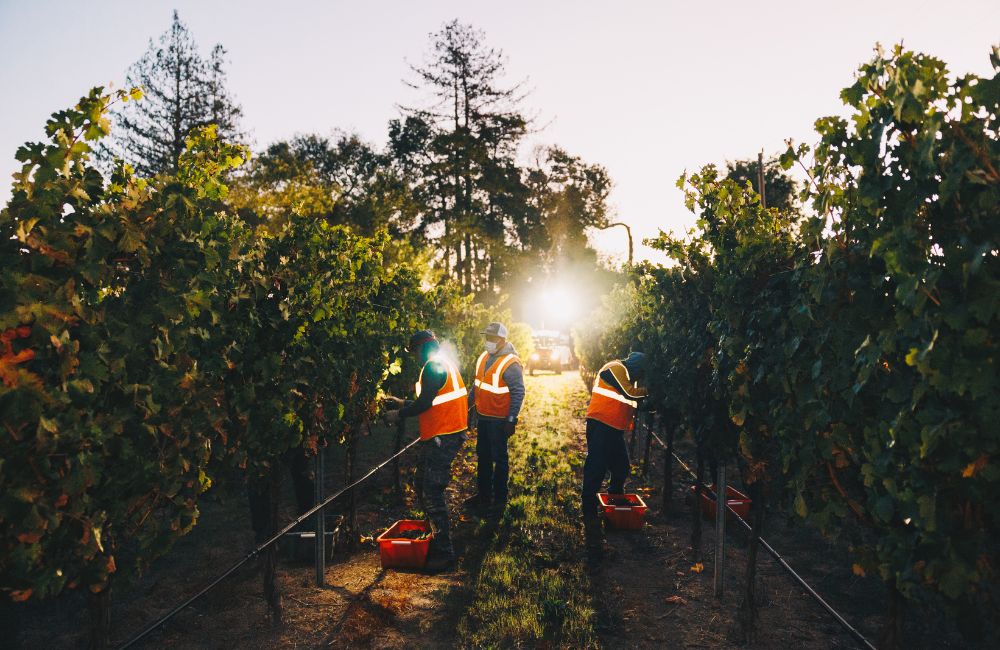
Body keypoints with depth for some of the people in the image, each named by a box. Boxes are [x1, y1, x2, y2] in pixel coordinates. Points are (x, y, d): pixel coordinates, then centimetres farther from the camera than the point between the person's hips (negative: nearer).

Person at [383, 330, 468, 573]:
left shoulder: (433, 366, -13)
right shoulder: (444, 364, 20)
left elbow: (425, 403, -20)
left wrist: (398, 414, -6)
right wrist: (402, 403, 23)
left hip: (442, 439, -11)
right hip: (442, 436, 11)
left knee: (432, 492, -9)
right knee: (424, 487, 16)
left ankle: (444, 552, -4)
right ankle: (437, 537, 27)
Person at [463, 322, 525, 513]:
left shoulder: (511, 364, -18)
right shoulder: (484, 358, 7)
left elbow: (518, 393, -19)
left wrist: (511, 420, -21)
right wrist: (467, 404, 18)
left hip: (499, 420, -8)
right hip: (483, 417, 8)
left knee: (499, 459, 3)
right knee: (483, 456, 17)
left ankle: (500, 499, 15)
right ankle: (484, 494, 32)